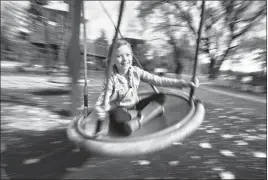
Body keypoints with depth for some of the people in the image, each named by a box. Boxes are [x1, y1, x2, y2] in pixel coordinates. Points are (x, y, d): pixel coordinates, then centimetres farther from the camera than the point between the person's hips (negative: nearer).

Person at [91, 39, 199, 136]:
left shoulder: (136, 71, -7)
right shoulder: (111, 79, -19)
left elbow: (158, 80, -11)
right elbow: (100, 105, -21)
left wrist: (183, 83, -16)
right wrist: (102, 112, -46)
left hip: (134, 108, 5)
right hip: (120, 112, -4)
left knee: (160, 97, -12)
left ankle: (137, 121, -25)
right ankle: (153, 110, -19)